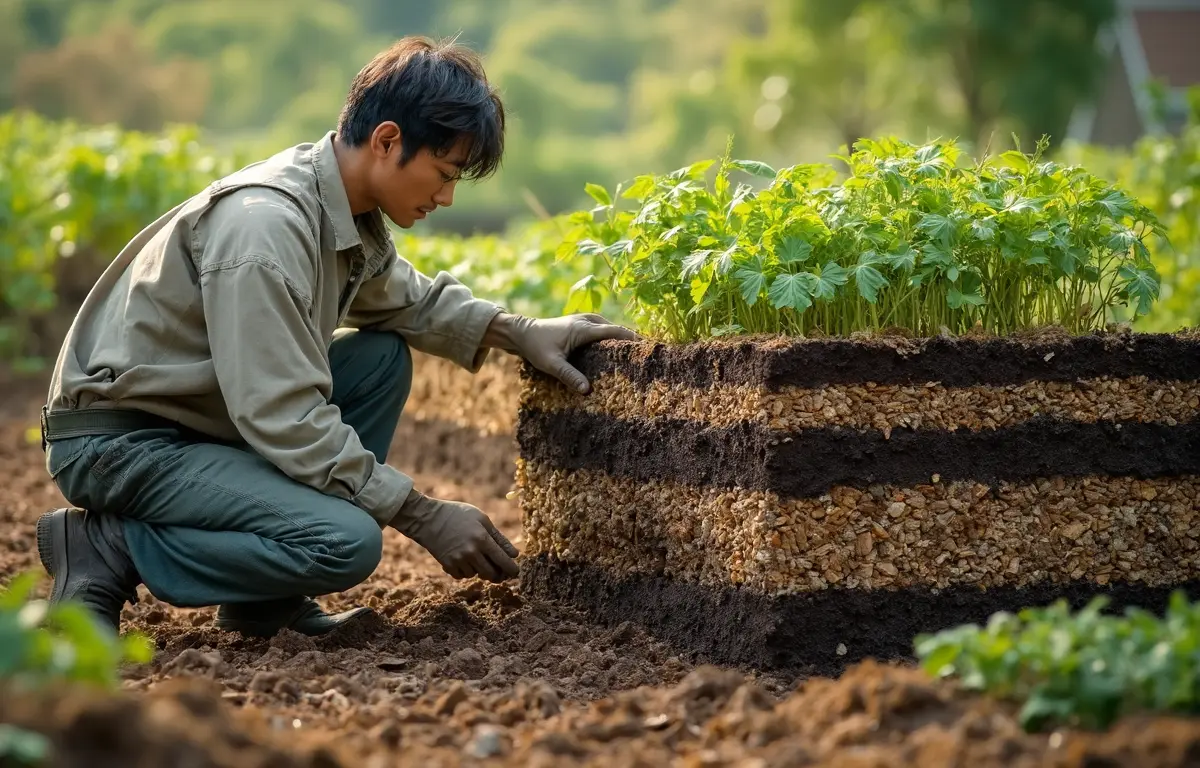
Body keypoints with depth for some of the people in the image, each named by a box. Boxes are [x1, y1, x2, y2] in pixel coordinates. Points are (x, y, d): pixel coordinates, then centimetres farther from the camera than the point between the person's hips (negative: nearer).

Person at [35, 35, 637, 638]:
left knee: (383, 357, 7)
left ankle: (264, 602, 5)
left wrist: (516, 332, 4)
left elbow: (406, 298, 21)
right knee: (347, 540, -24)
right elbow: (283, 420, -28)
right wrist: (424, 517, -22)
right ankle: (109, 547, -8)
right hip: (117, 442, -10)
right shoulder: (265, 224, -26)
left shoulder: (347, 206, 1)